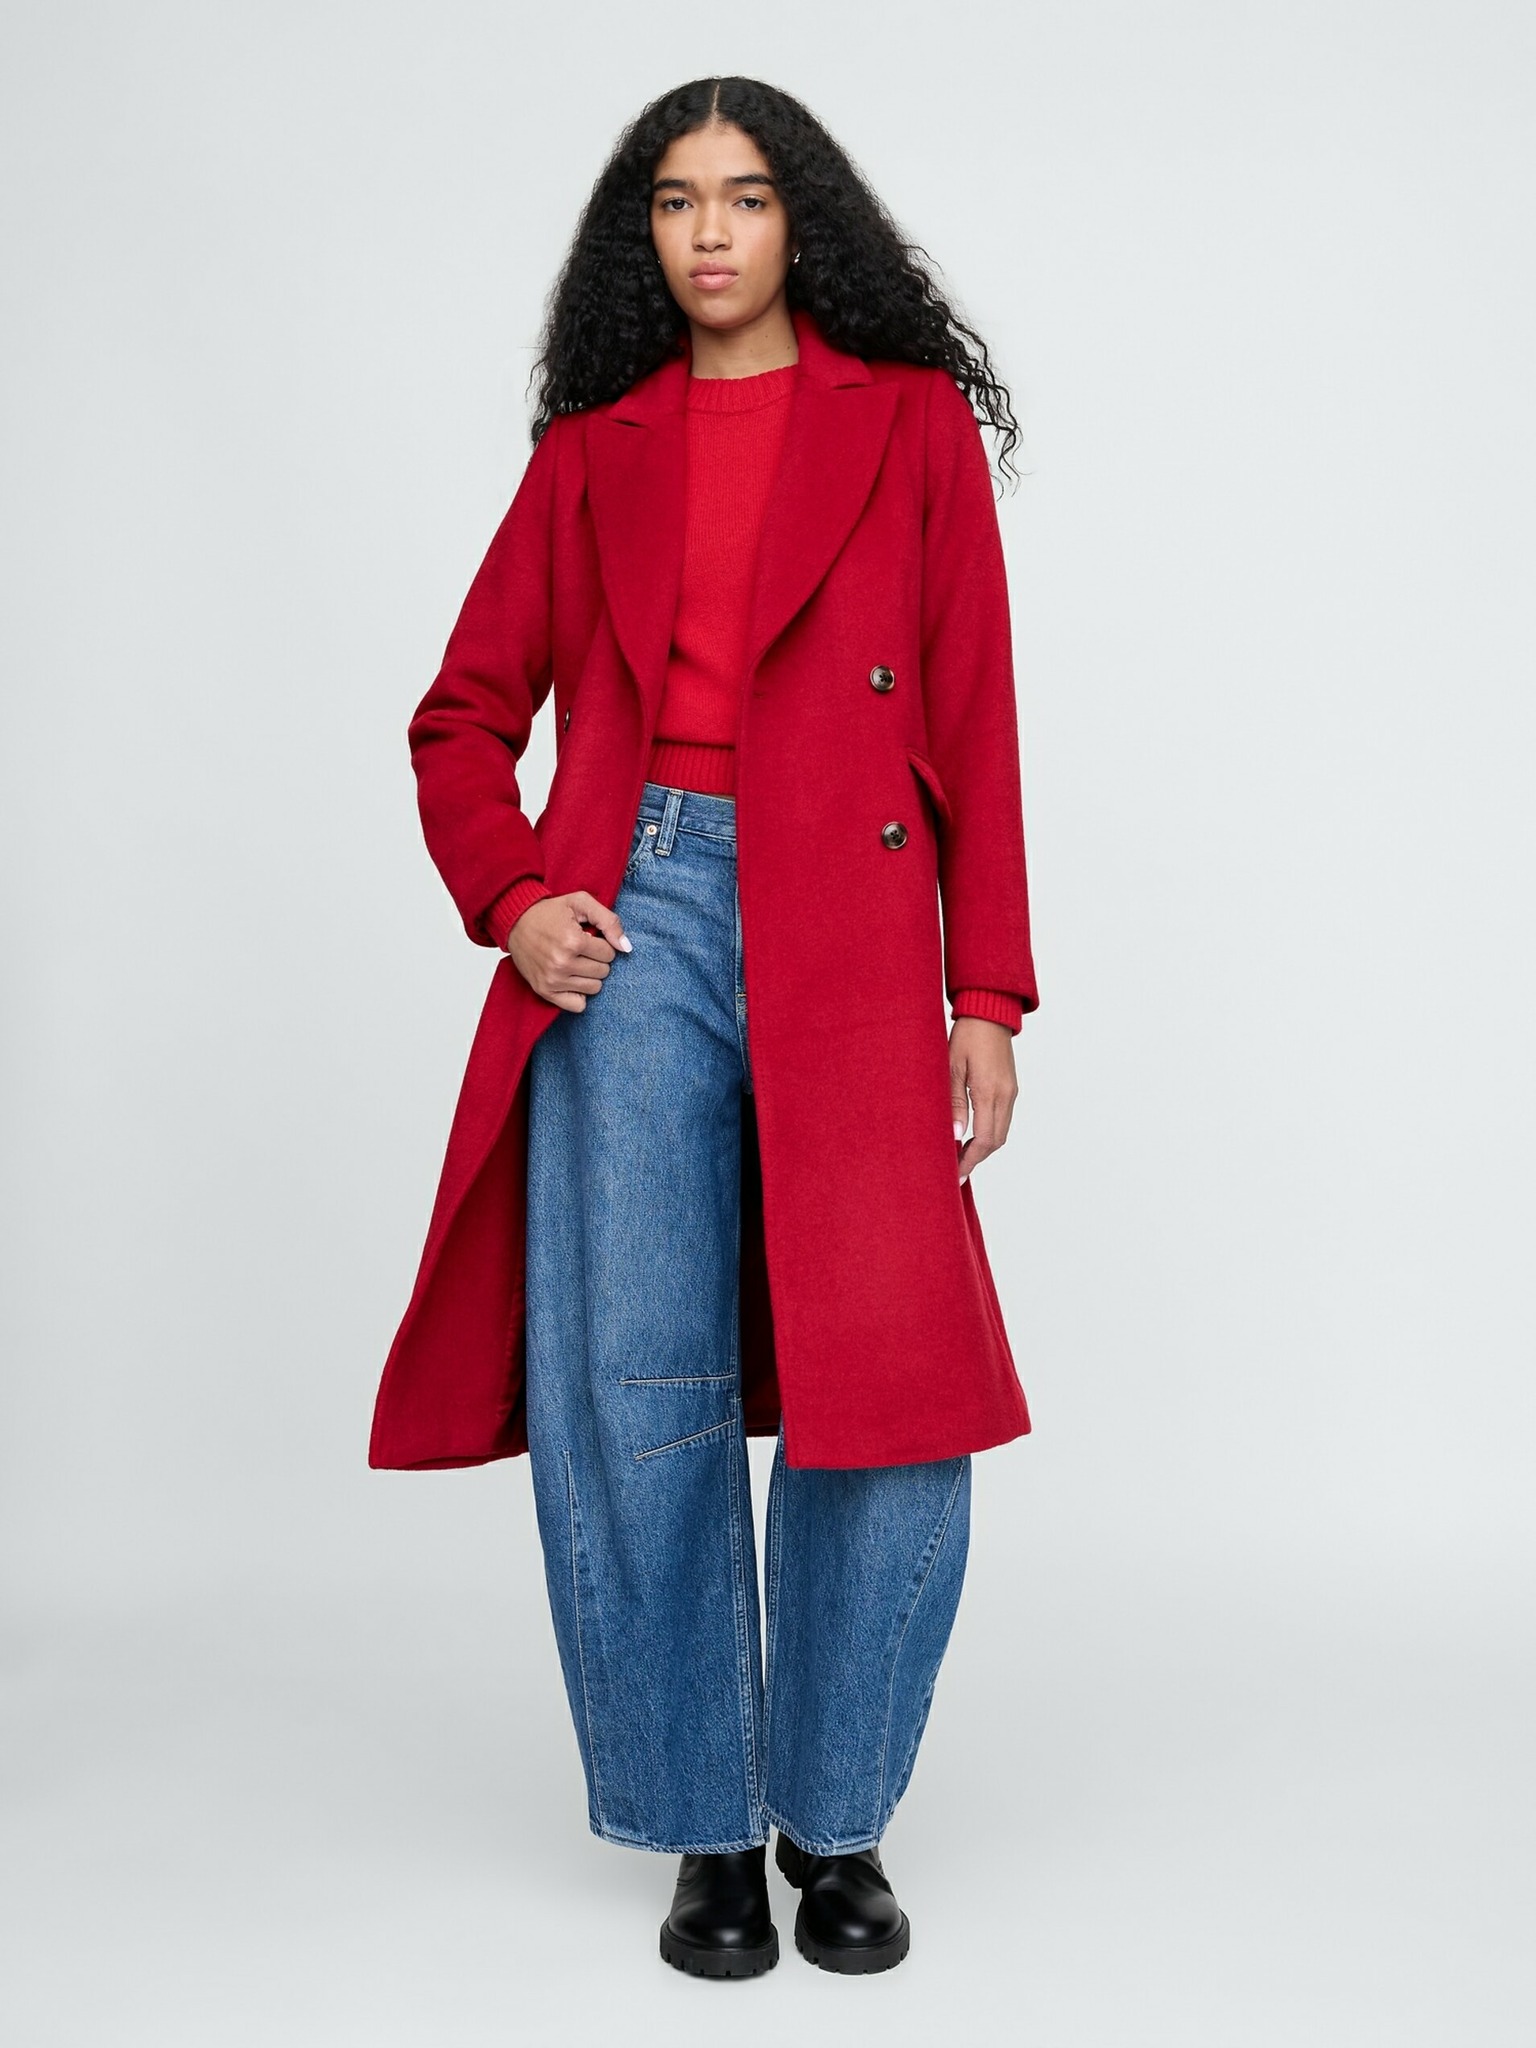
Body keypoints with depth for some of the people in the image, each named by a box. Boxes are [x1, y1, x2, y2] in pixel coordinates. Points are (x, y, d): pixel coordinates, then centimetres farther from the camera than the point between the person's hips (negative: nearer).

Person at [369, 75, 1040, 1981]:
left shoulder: (912, 419, 12)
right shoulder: (593, 450, 16)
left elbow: (974, 730, 8)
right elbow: (464, 714, 18)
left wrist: (986, 995, 1)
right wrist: (511, 897, -1)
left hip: (847, 931, -1)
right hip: (632, 919, 1)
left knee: (894, 1390, -7)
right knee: (633, 1384, -6)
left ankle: (837, 1823, 14)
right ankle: (705, 1830, 12)